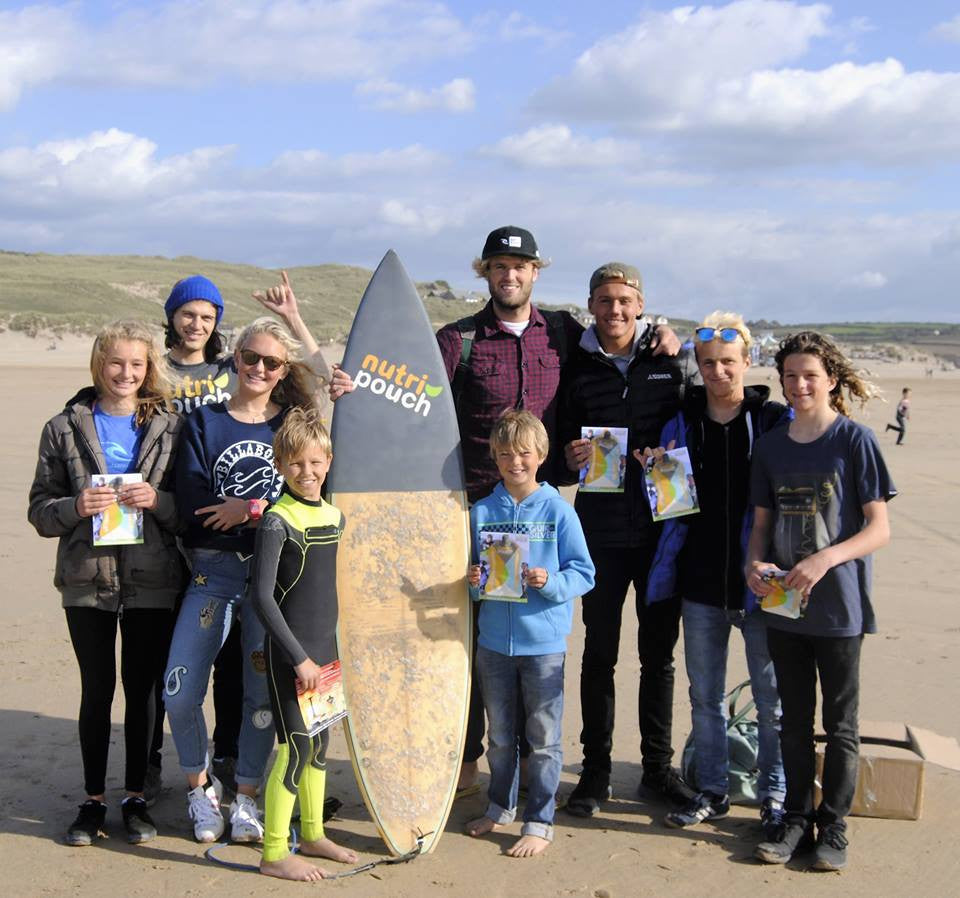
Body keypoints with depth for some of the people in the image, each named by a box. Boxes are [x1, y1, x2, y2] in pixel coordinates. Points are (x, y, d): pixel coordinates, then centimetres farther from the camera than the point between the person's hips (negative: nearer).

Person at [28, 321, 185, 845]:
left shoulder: (169, 428, 3)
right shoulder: (65, 428, 4)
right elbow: (40, 509, 3)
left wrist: (158, 501, -17)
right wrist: (76, 507, -16)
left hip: (152, 582, 0)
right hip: (88, 581, 0)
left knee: (143, 689, 8)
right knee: (97, 689, 9)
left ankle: (135, 797, 22)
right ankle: (93, 800, 23)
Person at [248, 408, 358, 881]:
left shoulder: (334, 516, 7)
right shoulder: (277, 521, -14)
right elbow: (261, 596, -17)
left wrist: (328, 649, 15)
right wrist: (299, 657, -18)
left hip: (325, 647, 7)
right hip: (289, 651, -7)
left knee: (319, 742, 16)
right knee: (295, 748, -4)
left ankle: (312, 834, 32)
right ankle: (273, 854, 8)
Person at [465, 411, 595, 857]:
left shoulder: (557, 510, -6)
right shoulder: (481, 511, 3)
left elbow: (583, 573, -5)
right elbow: (473, 572, 10)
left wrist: (550, 582, -22)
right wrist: (474, 581, -11)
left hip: (543, 641, -3)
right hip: (493, 639, 3)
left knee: (543, 737, 6)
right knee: (500, 734, 17)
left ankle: (539, 821, 19)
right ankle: (501, 807, 35)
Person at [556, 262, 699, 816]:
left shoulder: (675, 359, 2)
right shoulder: (577, 369, 4)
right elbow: (561, 448, 10)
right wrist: (570, 460, -11)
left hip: (663, 529, 0)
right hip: (602, 531, 0)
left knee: (660, 653, 11)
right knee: (599, 654, 7)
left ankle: (659, 766, 25)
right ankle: (596, 770, 19)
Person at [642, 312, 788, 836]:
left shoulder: (776, 421, -5)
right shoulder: (681, 423, 5)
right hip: (700, 582, 3)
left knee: (772, 699, 7)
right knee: (705, 696, 14)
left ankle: (774, 795, 23)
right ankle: (711, 791, 28)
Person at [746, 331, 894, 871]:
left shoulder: (855, 441, -7)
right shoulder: (771, 446, 7)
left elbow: (879, 529, -9)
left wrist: (826, 559, -23)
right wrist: (755, 563, -7)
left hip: (838, 605, -4)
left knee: (840, 724, 8)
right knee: (795, 720, 14)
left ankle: (834, 825, 21)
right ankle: (797, 818, 27)